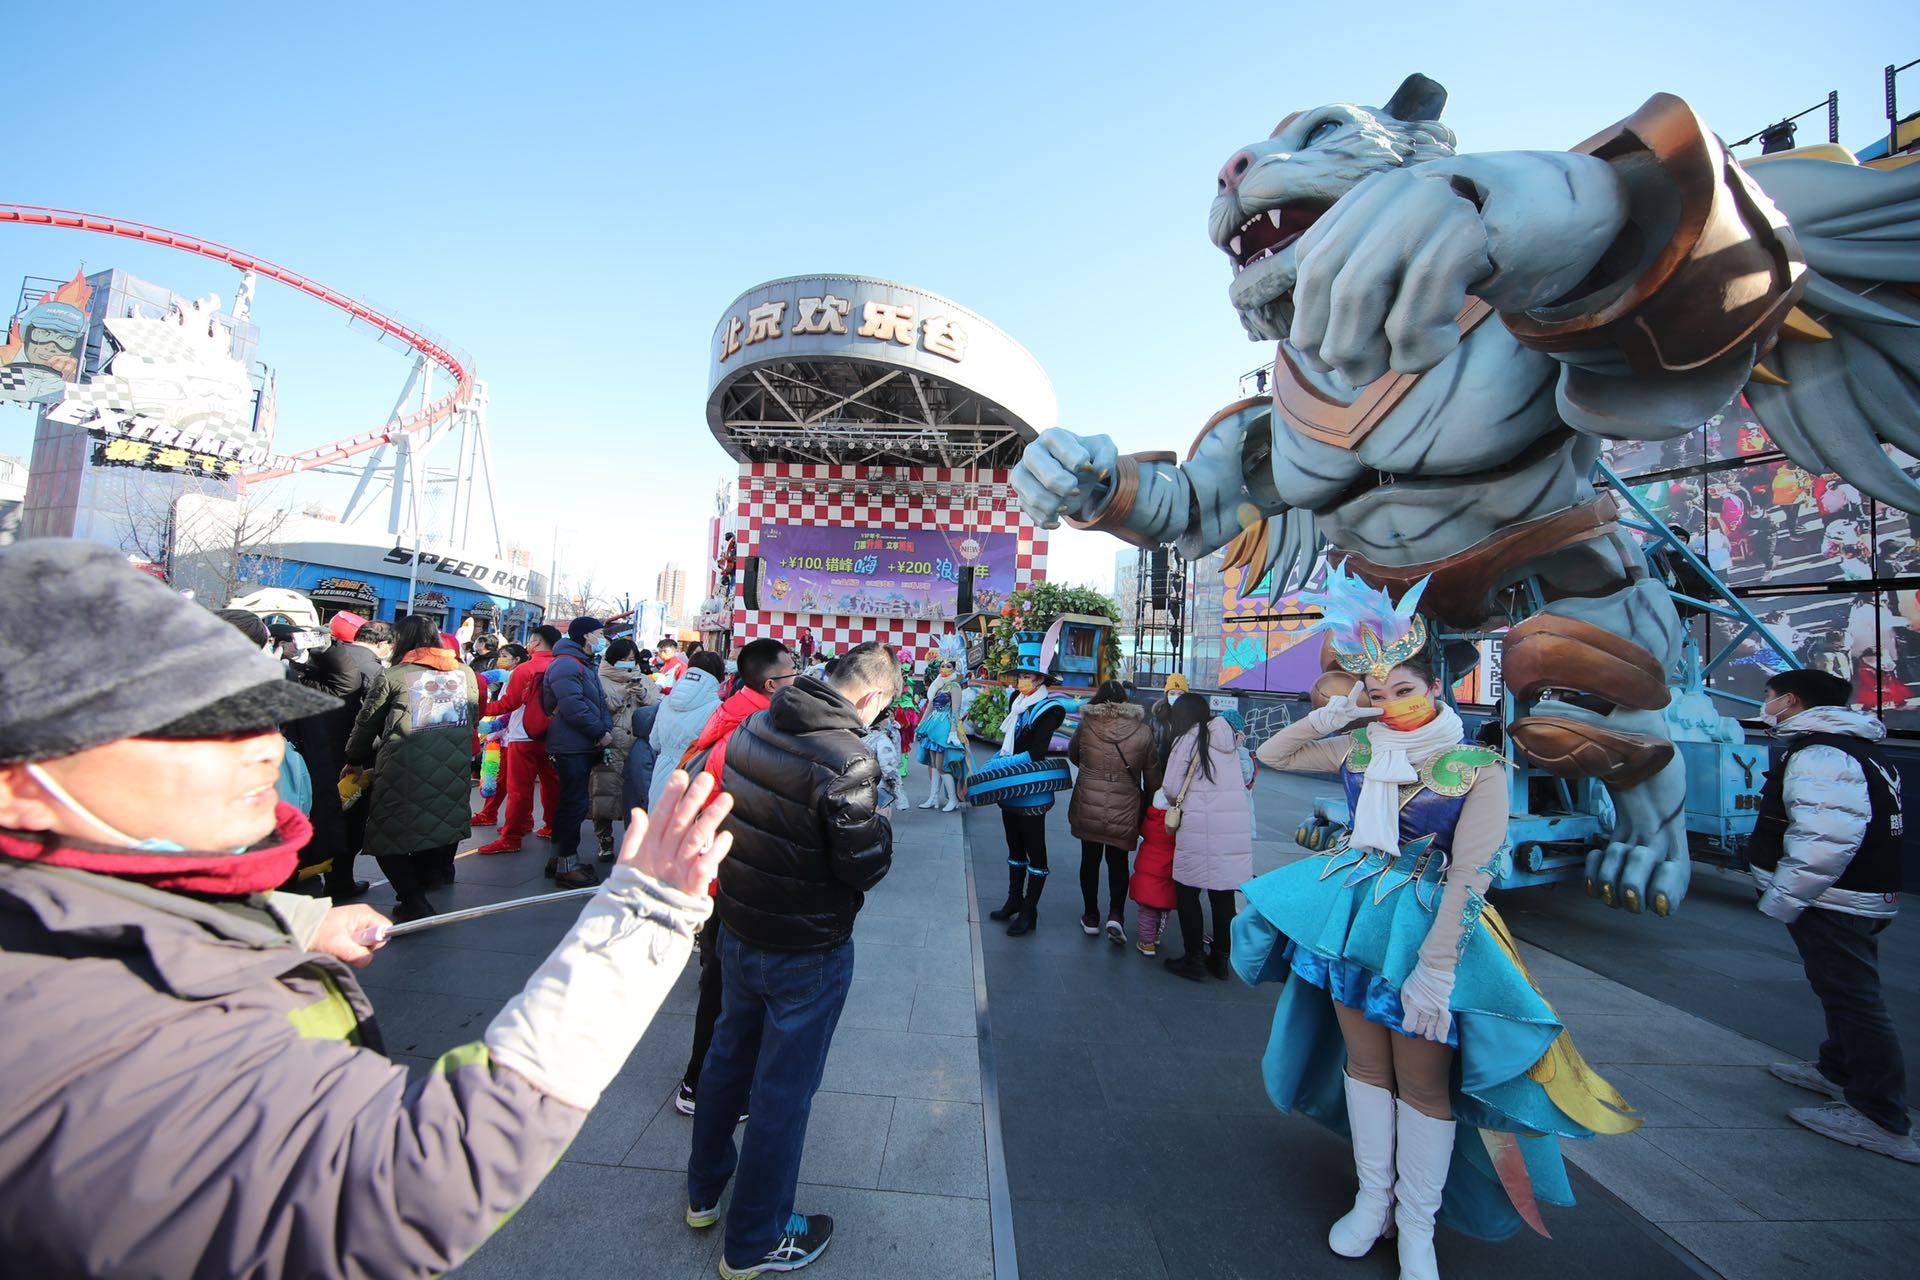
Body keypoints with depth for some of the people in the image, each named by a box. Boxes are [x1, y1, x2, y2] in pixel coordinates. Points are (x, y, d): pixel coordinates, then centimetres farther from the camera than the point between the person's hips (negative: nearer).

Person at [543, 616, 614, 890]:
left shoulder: (586, 664, 19)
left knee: (572, 803, 17)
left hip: (584, 747, 10)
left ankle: (562, 857, 29)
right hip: (571, 748, -10)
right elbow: (573, 708, -24)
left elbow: (599, 701, 18)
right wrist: (600, 733, -17)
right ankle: (567, 866, 4)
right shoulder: (566, 665, -16)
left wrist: (606, 728, 3)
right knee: (575, 804, -5)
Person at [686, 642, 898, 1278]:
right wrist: (879, 822, -6)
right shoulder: (847, 759, -28)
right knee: (784, 1089, 12)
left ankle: (704, 1190, 49)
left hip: (737, 931, 7)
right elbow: (864, 867, -24)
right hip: (806, 951, -7)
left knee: (729, 1057, 26)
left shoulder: (751, 729, -4)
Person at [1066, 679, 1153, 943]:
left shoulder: (1086, 726, -6)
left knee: (1090, 858, 16)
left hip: (1087, 808, 0)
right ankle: (1116, 914, 3)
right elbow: (1152, 775, 0)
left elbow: (1072, 755, 12)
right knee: (1118, 860, 18)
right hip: (1124, 812, 0)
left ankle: (1091, 917, 27)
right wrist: (1146, 806, 14)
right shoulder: (1143, 732, -6)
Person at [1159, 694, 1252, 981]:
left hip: (1201, 826, -6)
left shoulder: (1187, 739, -3)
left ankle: (1194, 960, 11)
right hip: (1238, 825, 6)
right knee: (1224, 893, 13)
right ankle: (1220, 959, 23)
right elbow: (1244, 780, 11)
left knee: (1188, 891, 7)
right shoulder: (1227, 736, 13)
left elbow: (1171, 788, -4)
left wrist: (1177, 805, 16)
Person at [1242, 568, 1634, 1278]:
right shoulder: (1359, 749, 0)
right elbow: (1272, 754, 6)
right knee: (1364, 1063, 14)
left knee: (1422, 1084, 7)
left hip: (1426, 925, -3)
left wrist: (1434, 970, -20)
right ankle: (1373, 1198, 32)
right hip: (1353, 918, 4)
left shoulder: (1476, 767, -11)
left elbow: (1471, 875, -15)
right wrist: (1335, 712, -5)